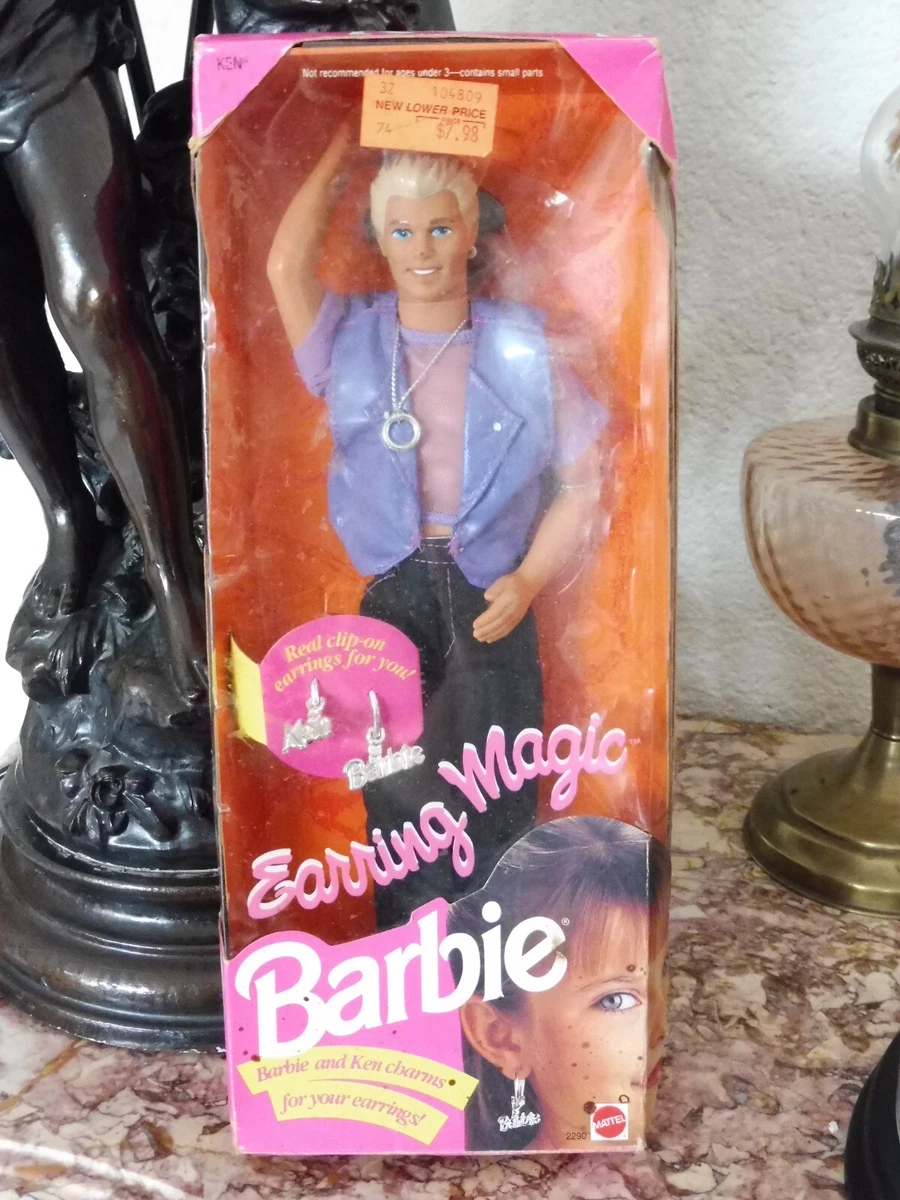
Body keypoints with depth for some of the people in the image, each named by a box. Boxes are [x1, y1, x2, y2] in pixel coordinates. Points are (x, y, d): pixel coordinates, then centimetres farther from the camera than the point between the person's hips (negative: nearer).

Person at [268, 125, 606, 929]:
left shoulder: (523, 348, -2)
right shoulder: (352, 341, 1)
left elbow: (583, 478, 0)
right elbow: (286, 267, -19)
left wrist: (530, 579, -12)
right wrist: (344, 142, -9)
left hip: (490, 593, -1)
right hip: (392, 590, 1)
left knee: (496, 801, 4)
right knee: (396, 793, 5)